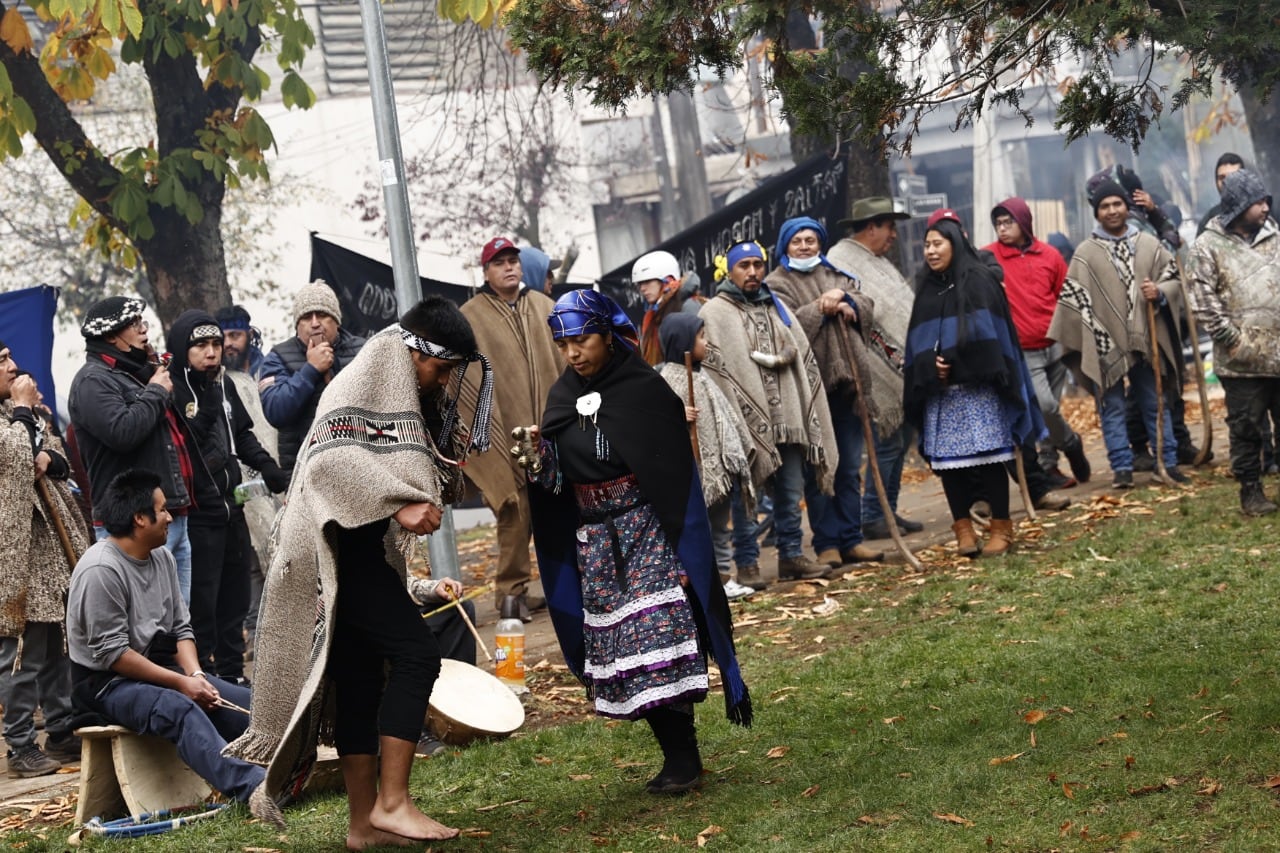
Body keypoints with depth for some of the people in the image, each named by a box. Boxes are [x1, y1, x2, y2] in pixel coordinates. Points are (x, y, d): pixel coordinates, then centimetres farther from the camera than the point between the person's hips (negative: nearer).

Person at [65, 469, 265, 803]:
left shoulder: (162, 558, 9)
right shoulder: (101, 569, -17)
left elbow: (180, 628, 12)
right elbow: (111, 653, -19)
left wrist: (195, 675, -7)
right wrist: (180, 682, -19)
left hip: (160, 669, 9)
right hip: (106, 682, -9)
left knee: (248, 704, -10)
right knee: (179, 710, -37)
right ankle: (250, 787, -53)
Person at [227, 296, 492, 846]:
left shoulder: (404, 396, 19)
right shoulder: (363, 383, -10)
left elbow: (401, 473, 24)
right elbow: (331, 458, -25)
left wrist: (445, 464, 5)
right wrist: (399, 504, -32)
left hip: (359, 552, 10)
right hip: (339, 548, -10)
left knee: (361, 679, 7)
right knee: (416, 653, -17)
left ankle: (365, 822, 8)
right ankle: (392, 802, -18)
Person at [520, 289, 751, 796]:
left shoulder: (645, 389, -8)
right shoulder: (562, 397, 8)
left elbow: (675, 473, -10)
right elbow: (556, 479, 12)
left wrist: (684, 548, -15)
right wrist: (538, 454, -10)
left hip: (647, 529, -6)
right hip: (593, 538, 6)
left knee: (658, 635, -12)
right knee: (617, 641, 3)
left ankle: (683, 760, -6)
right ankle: (677, 756, 11)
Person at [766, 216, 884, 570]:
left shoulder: (836, 275, 19)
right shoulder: (777, 284, 1)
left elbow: (867, 305, 8)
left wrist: (847, 305, -11)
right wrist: (822, 307, -12)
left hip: (847, 382, 5)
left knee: (850, 468, 9)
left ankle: (850, 539, 16)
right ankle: (826, 543, 3)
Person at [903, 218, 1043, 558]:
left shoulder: (979, 280, 0)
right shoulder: (926, 288, 17)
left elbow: (988, 331, -8)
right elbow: (919, 343, 12)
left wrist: (954, 364, -14)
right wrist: (931, 367, -7)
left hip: (977, 387, -5)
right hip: (938, 391, 5)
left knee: (987, 456, -6)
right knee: (946, 460, 1)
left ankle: (1001, 528, 2)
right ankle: (963, 528, 8)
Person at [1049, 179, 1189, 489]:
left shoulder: (1149, 245, 7)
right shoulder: (1085, 253, 0)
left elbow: (1174, 278, 12)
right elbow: (1072, 300, -2)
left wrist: (1160, 293, -10)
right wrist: (1079, 344, -6)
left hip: (1145, 340, 2)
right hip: (1105, 344, -2)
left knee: (1155, 404, 10)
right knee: (1112, 408, 1)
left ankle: (1169, 462, 17)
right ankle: (1122, 468, 7)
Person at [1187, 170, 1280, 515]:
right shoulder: (1209, 246, -4)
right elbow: (1204, 300, -8)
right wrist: (1232, 338, -12)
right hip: (1242, 359, -4)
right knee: (1246, 428, 3)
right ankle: (1251, 490, 13)